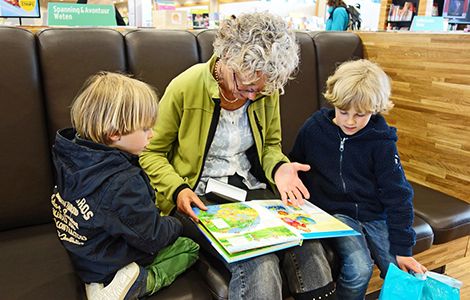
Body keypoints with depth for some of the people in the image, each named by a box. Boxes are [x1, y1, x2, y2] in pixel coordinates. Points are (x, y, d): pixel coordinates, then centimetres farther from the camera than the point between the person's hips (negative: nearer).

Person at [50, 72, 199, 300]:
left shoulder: (73, 158, -7)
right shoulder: (123, 183, -34)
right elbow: (152, 237, -23)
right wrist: (175, 225, -2)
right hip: (112, 266, -9)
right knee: (192, 247, 1)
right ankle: (141, 282, -11)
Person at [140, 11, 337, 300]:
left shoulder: (266, 91, 0)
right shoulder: (186, 87, -12)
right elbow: (152, 152, -2)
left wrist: (278, 167, -8)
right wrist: (177, 189, -19)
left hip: (251, 188, 4)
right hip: (199, 196, -3)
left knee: (308, 247, -22)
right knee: (258, 264, -29)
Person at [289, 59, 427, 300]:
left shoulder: (382, 142, -4)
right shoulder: (314, 128, -3)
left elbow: (397, 195, -3)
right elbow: (294, 166, 13)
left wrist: (402, 248, -6)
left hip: (373, 213, 1)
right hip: (333, 211, -1)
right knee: (359, 269, -23)